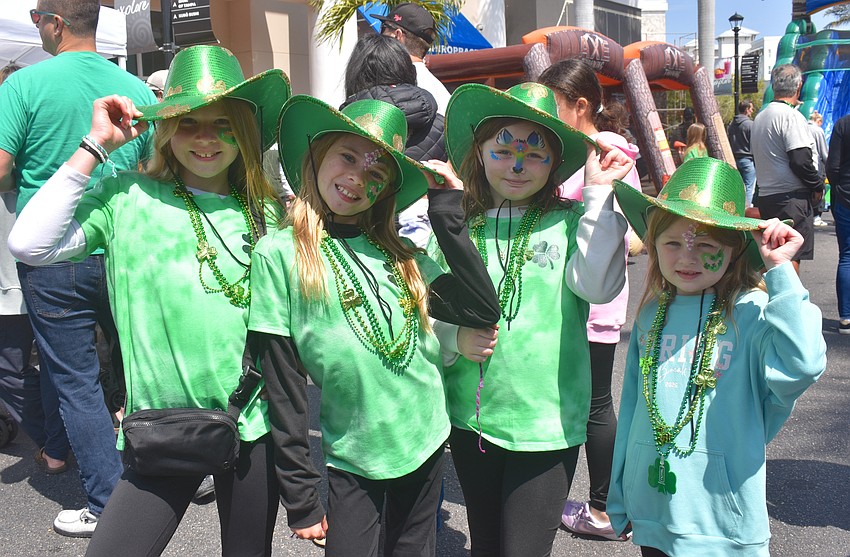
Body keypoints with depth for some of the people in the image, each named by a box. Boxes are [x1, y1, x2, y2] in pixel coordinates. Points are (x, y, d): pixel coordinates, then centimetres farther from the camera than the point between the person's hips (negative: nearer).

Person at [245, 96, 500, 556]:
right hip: (351, 459, -4)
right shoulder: (277, 253, -9)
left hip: (425, 442, 4)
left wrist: (446, 211, -7)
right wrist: (299, 494, -7)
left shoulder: (395, 250, 3)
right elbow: (282, 385, -8)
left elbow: (483, 311, -7)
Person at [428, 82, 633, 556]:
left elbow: (598, 286, -22)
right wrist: (456, 339, -15)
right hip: (469, 416, 3)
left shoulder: (570, 222, -5)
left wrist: (599, 192, -21)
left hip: (547, 423, -3)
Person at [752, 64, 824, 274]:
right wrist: (818, 186, -7)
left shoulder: (760, 117, 14)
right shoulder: (791, 116, -14)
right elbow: (800, 160, -20)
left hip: (765, 196, 9)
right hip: (792, 199, -8)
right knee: (792, 257, -5)